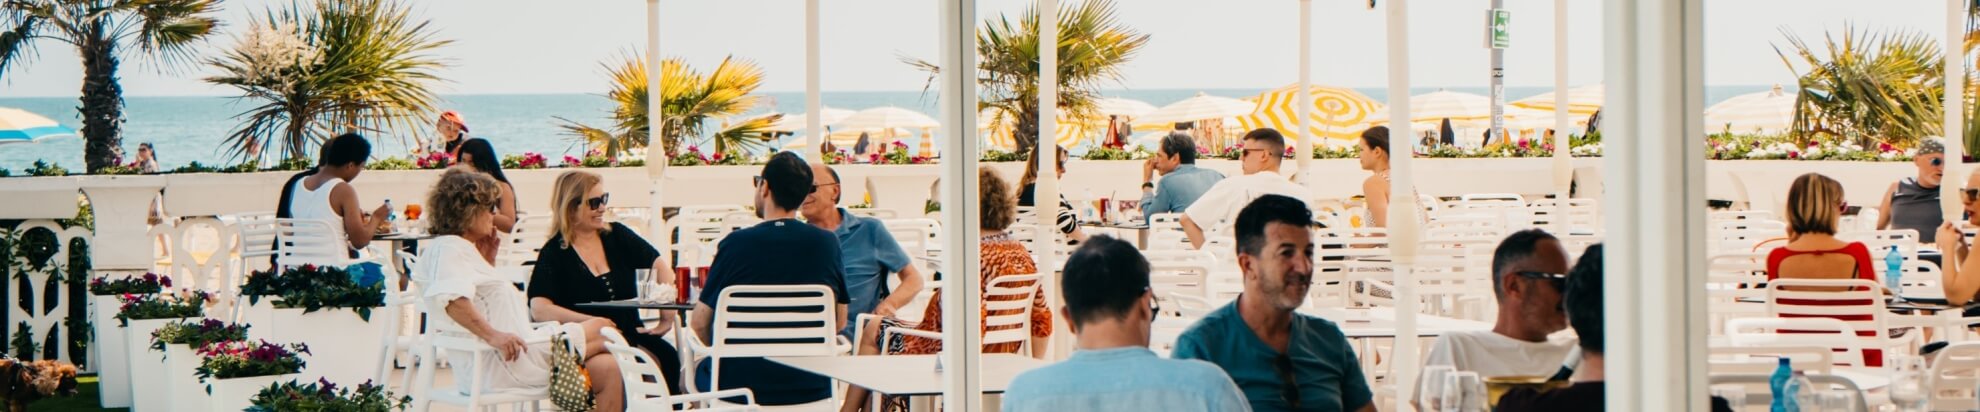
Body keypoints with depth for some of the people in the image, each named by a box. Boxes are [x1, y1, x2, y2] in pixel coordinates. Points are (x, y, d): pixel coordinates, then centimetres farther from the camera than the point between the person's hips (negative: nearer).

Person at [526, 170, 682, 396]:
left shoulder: (617, 236, 15)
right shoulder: (555, 253, 2)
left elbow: (659, 264, 12)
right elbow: (539, 309, -10)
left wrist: (668, 308, -5)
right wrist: (592, 322, -20)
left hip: (631, 334, 4)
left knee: (666, 355, -28)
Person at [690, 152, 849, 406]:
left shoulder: (735, 244, -12)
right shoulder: (827, 244, -5)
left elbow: (700, 324, -7)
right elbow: (839, 322, 5)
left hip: (739, 386, -2)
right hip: (810, 389, 2)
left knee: (697, 370, 30)